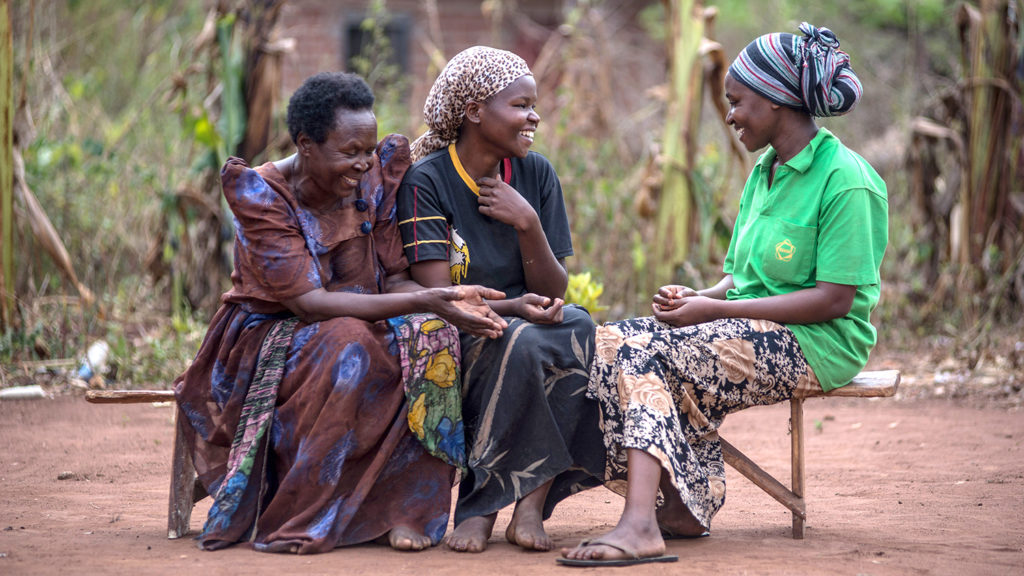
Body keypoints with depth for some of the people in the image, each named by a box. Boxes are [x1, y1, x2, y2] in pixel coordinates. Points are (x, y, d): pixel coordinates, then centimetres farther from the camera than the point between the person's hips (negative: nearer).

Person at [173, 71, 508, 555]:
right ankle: (294, 519, -28)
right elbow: (307, 301, -26)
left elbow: (394, 281, -4)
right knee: (348, 345, -36)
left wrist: (446, 301, -28)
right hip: (268, 341, -4)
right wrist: (420, 302, -35)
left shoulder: (376, 178, -5)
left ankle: (405, 509, -24)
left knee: (429, 335, -26)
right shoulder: (261, 194, -19)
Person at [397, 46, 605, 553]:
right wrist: (514, 308, -30)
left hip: (532, 333, 4)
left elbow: (553, 292, 2)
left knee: (579, 327, -28)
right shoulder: (427, 180, -8)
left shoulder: (537, 174, 6)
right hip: (456, 343, -4)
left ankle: (532, 500, -29)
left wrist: (528, 224, -14)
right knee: (521, 341, -35)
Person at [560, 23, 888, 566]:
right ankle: (684, 506, -18)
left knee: (645, 350, -25)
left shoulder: (847, 179, -11)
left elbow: (835, 299, -17)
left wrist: (717, 310, -18)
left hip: (817, 342, -9)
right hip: (752, 331, 9)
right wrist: (698, 296, -3)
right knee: (615, 341, -14)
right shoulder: (762, 175, 17)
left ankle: (641, 523, -33)